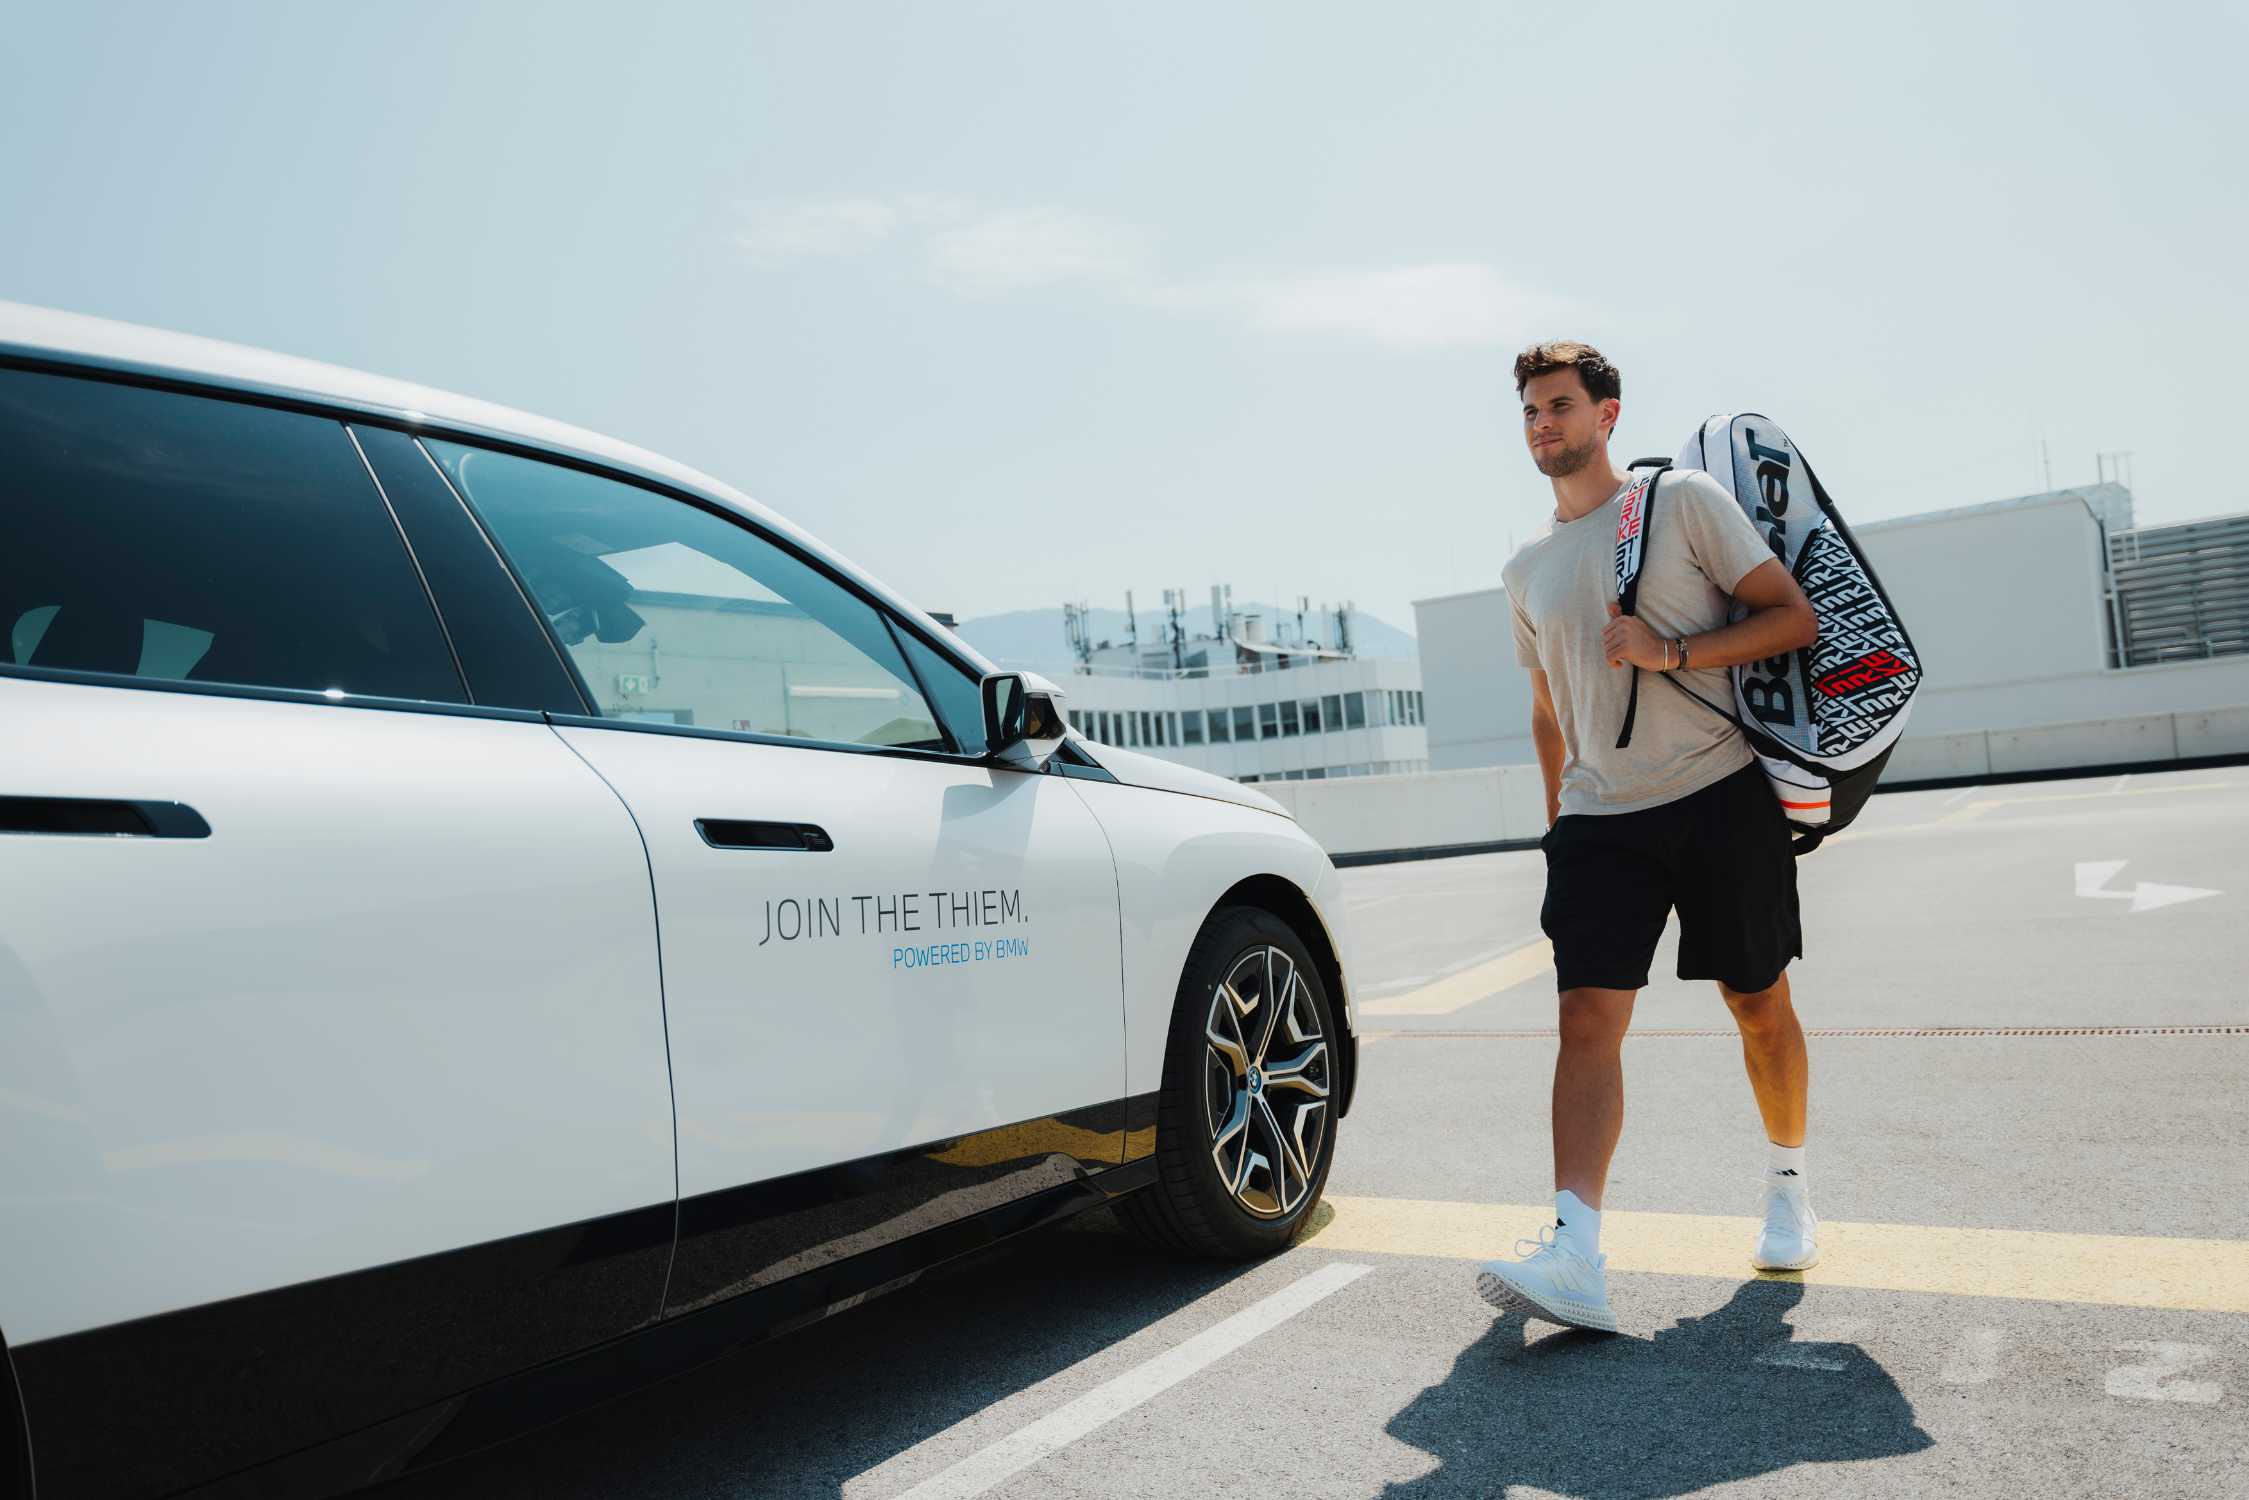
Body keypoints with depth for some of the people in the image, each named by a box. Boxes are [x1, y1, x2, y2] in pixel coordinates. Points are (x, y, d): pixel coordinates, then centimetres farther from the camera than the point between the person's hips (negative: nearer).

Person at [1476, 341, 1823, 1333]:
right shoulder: (1527, 569, 15)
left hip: (1719, 794, -3)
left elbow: (1795, 617, -4)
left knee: (1758, 1005, 9)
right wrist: (1558, 815, 22)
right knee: (1588, 1017, -11)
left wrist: (1672, 651, -17)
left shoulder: (1683, 501, 1)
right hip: (1599, 817, 3)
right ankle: (1574, 1254, -19)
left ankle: (1788, 1188, 33)